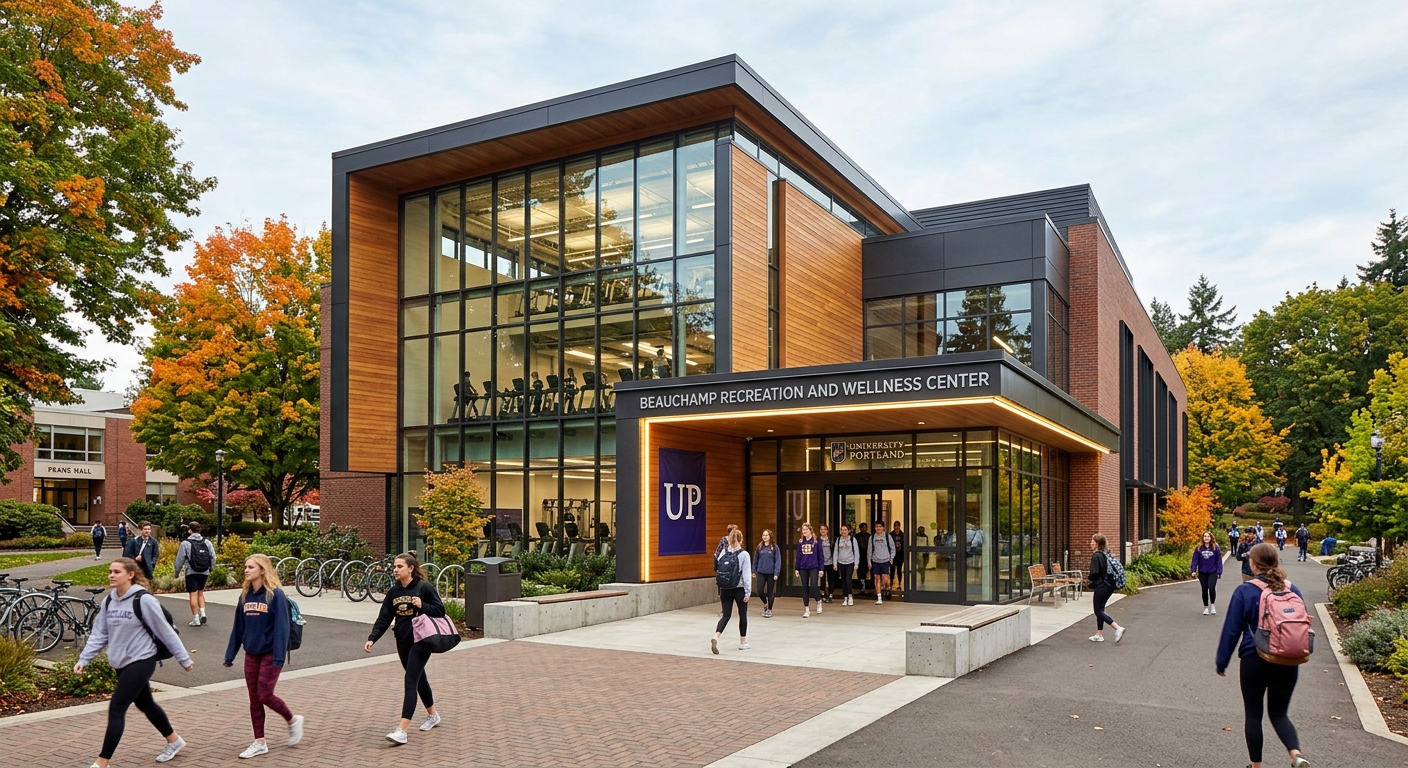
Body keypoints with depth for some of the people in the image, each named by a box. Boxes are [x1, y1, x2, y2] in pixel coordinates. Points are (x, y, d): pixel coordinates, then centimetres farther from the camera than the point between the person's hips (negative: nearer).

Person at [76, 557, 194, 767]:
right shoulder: (108, 602, 3)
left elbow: (166, 632, -13)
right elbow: (99, 635, 7)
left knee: (116, 709, -10)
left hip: (141, 662, -8)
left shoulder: (144, 600, -18)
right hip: (122, 664, 8)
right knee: (145, 704, 20)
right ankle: (174, 740, 38)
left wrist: (184, 659, -8)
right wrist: (83, 660, -6)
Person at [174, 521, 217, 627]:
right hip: (204, 572, 4)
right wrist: (211, 569, 17)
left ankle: (196, 620, 1)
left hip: (191, 573, -4)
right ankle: (203, 614, 8)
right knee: (200, 593, 20)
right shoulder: (207, 542, 1)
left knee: (193, 594, 0)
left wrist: (177, 572, 11)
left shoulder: (185, 543, -8)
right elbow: (213, 557, 3)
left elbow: (180, 559, -4)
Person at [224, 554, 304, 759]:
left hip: (270, 654, -6)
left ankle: (293, 720, 18)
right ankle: (260, 743, 18)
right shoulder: (245, 595, 5)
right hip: (251, 654, 6)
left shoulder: (275, 595, -14)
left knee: (265, 695, -7)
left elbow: (281, 627, -17)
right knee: (254, 699, 8)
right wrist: (230, 655, 10)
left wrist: (279, 657, -22)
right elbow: (238, 627, 10)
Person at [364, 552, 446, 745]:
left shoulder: (424, 587, -11)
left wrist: (422, 606, -25)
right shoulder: (393, 591, 4)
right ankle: (432, 715, 38)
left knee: (410, 681, -12)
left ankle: (402, 730, -15)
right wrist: (372, 639, -10)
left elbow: (440, 610, -9)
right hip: (403, 641, 6)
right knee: (419, 678, 18)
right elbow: (383, 619, 2)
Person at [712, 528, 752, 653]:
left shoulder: (723, 552, 0)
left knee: (726, 615, 7)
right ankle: (743, 642, 24)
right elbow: (747, 574, -12)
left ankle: (715, 638, -14)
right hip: (739, 589, -3)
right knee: (743, 615, 15)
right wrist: (748, 591, -8)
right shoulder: (744, 554, -10)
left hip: (725, 589, 3)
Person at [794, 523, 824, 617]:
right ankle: (807, 609, 13)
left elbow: (820, 555, -2)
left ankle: (819, 602, 15)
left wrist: (821, 568, -5)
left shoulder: (816, 541, -3)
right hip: (803, 568, 4)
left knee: (813, 586, -14)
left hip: (814, 567, -3)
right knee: (805, 588, 5)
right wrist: (796, 568, 7)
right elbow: (798, 556, 10)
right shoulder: (800, 542, 6)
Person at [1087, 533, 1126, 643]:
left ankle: (1118, 628, -12)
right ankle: (1099, 635, 20)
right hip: (1109, 586, 9)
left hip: (1101, 587, -9)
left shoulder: (1096, 556, -16)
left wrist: (1092, 584, 0)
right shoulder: (1107, 554, 10)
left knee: (1098, 611, -1)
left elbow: (1094, 573, -20)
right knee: (1100, 610, 16)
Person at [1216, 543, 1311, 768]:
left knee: (1253, 715, 10)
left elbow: (1231, 629, -8)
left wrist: (1222, 661, 1)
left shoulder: (1244, 591, -11)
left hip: (1254, 661, -4)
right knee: (1279, 713, 16)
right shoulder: (1292, 590, 1)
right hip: (1288, 663, 4)